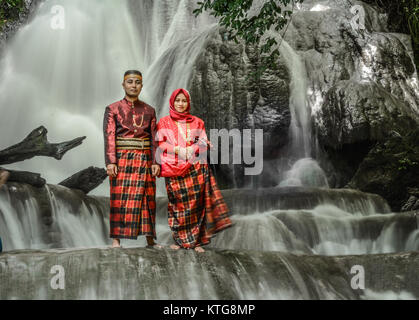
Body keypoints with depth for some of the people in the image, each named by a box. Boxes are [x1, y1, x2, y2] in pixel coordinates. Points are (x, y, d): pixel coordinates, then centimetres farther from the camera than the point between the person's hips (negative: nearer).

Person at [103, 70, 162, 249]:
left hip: (144, 159, 2)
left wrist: (155, 162, -2)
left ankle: (150, 240, 9)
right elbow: (109, 137, -3)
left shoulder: (149, 111, 12)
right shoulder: (112, 109, 5)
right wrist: (110, 162, -14)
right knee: (120, 199, -4)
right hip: (122, 159, -2)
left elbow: (154, 138, 8)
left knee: (147, 199, 3)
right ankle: (116, 239, 2)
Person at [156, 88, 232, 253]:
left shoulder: (197, 122, 16)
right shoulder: (164, 122, 12)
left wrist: (190, 149, -11)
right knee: (177, 203, -3)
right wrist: (179, 150, -11)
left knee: (197, 204, -4)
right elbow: (161, 144, 2)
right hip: (173, 168, -1)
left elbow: (204, 143, 9)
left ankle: (196, 240, 2)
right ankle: (179, 239, 8)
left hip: (195, 168, 1)